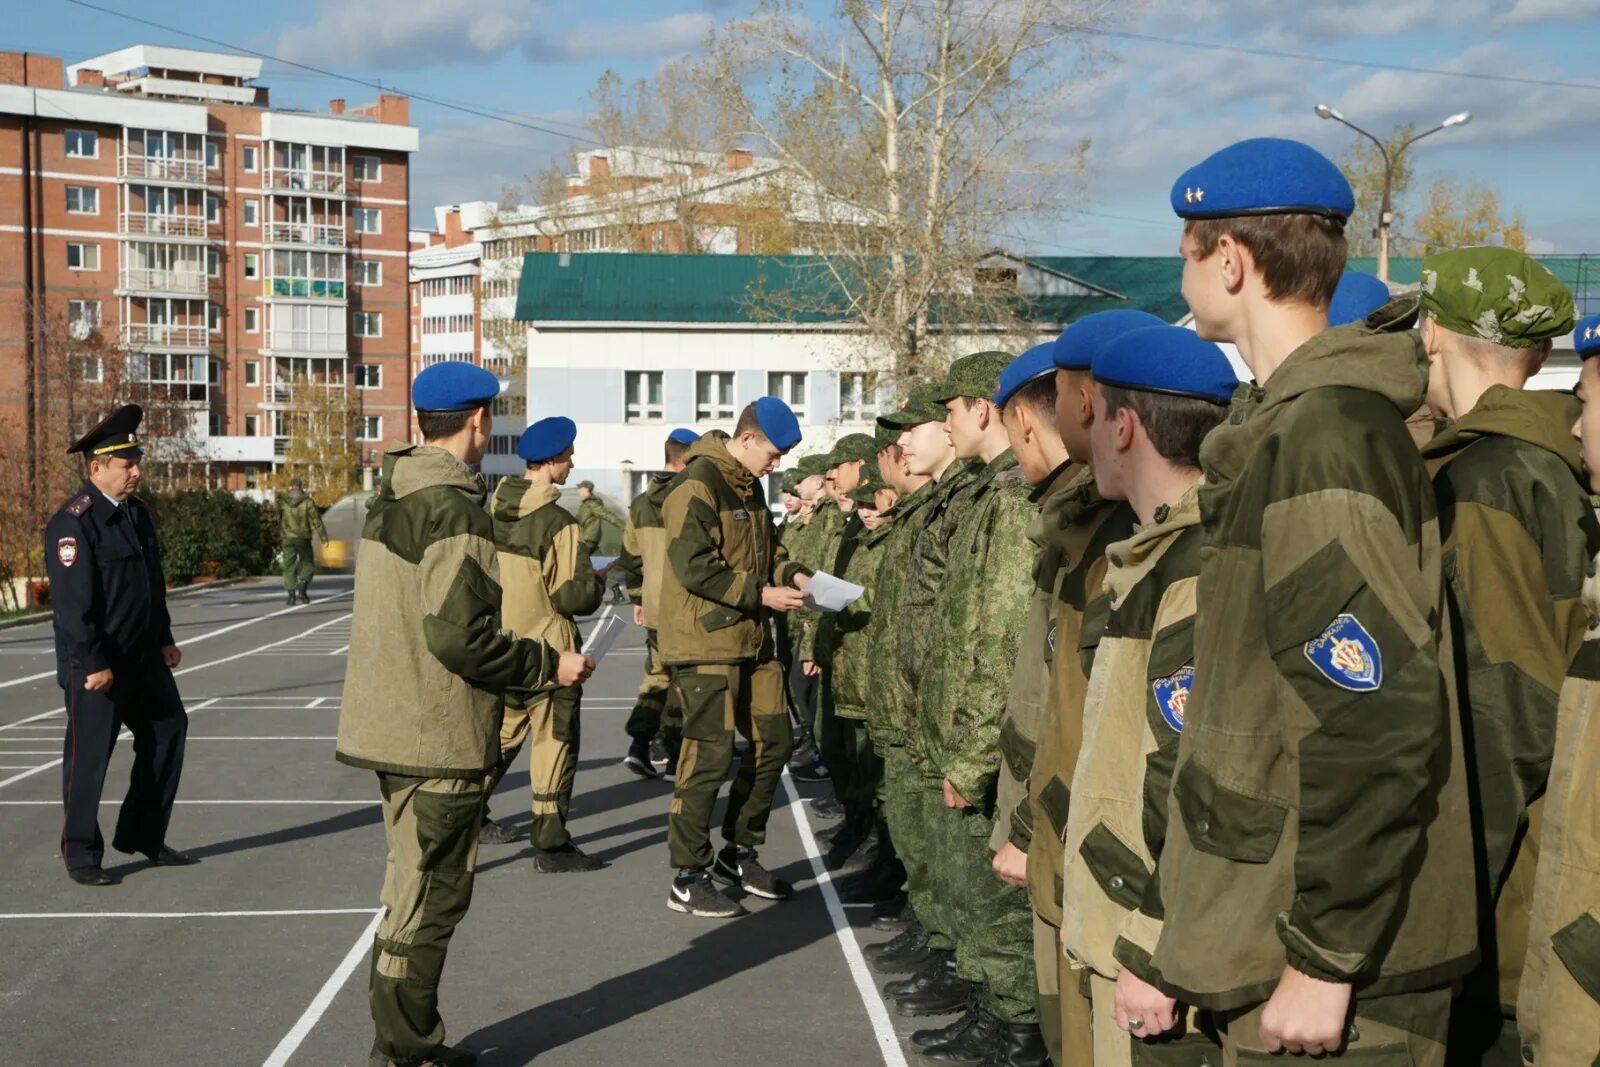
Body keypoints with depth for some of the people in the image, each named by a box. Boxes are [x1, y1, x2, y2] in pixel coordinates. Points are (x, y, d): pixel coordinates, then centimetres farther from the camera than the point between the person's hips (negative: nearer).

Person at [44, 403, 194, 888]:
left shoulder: (136, 512, 10)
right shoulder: (73, 522, -17)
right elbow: (72, 602, -21)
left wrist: (164, 640, 16)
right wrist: (93, 665, -23)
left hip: (142, 658, 9)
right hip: (94, 664, -9)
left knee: (168, 733, 13)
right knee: (88, 757, 1)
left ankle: (143, 837, 27)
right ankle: (81, 857, 14)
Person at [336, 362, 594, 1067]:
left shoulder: (391, 497, 11)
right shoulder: (454, 508, -19)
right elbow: (459, 635, -25)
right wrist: (547, 665, -13)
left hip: (393, 724, 10)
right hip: (439, 739, -10)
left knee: (415, 894, 20)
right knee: (428, 900, 1)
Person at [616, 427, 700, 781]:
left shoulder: (640, 505, 8)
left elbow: (630, 557, 15)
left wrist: (637, 598, 25)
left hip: (654, 608, 6)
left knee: (657, 674, 18)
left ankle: (639, 744, 5)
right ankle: (676, 760, 8)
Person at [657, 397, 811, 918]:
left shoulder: (750, 486, 14)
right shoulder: (697, 485, -15)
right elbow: (693, 567, -21)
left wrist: (790, 573, 4)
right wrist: (761, 594, -19)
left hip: (750, 640, 10)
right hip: (705, 641, -10)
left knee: (773, 740, 13)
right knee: (710, 753, -7)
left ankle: (738, 853, 28)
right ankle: (688, 879, 5)